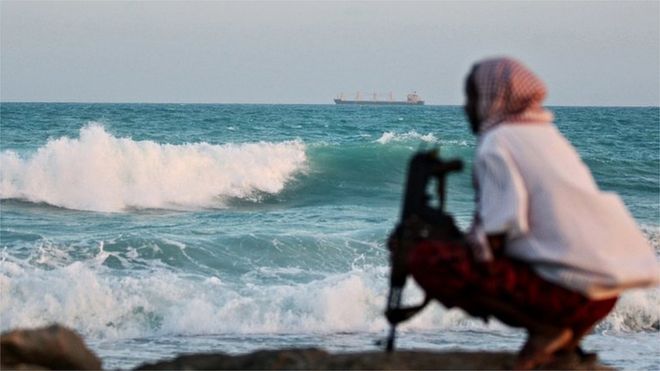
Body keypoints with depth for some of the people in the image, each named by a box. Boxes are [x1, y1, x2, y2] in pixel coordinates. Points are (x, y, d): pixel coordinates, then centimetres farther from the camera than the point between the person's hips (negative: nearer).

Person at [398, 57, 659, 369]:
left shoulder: (497, 144, -7)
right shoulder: (548, 135, 19)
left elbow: (493, 241, -14)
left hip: (569, 293, -9)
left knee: (425, 260, -7)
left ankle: (542, 329, -9)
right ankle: (566, 334, 11)